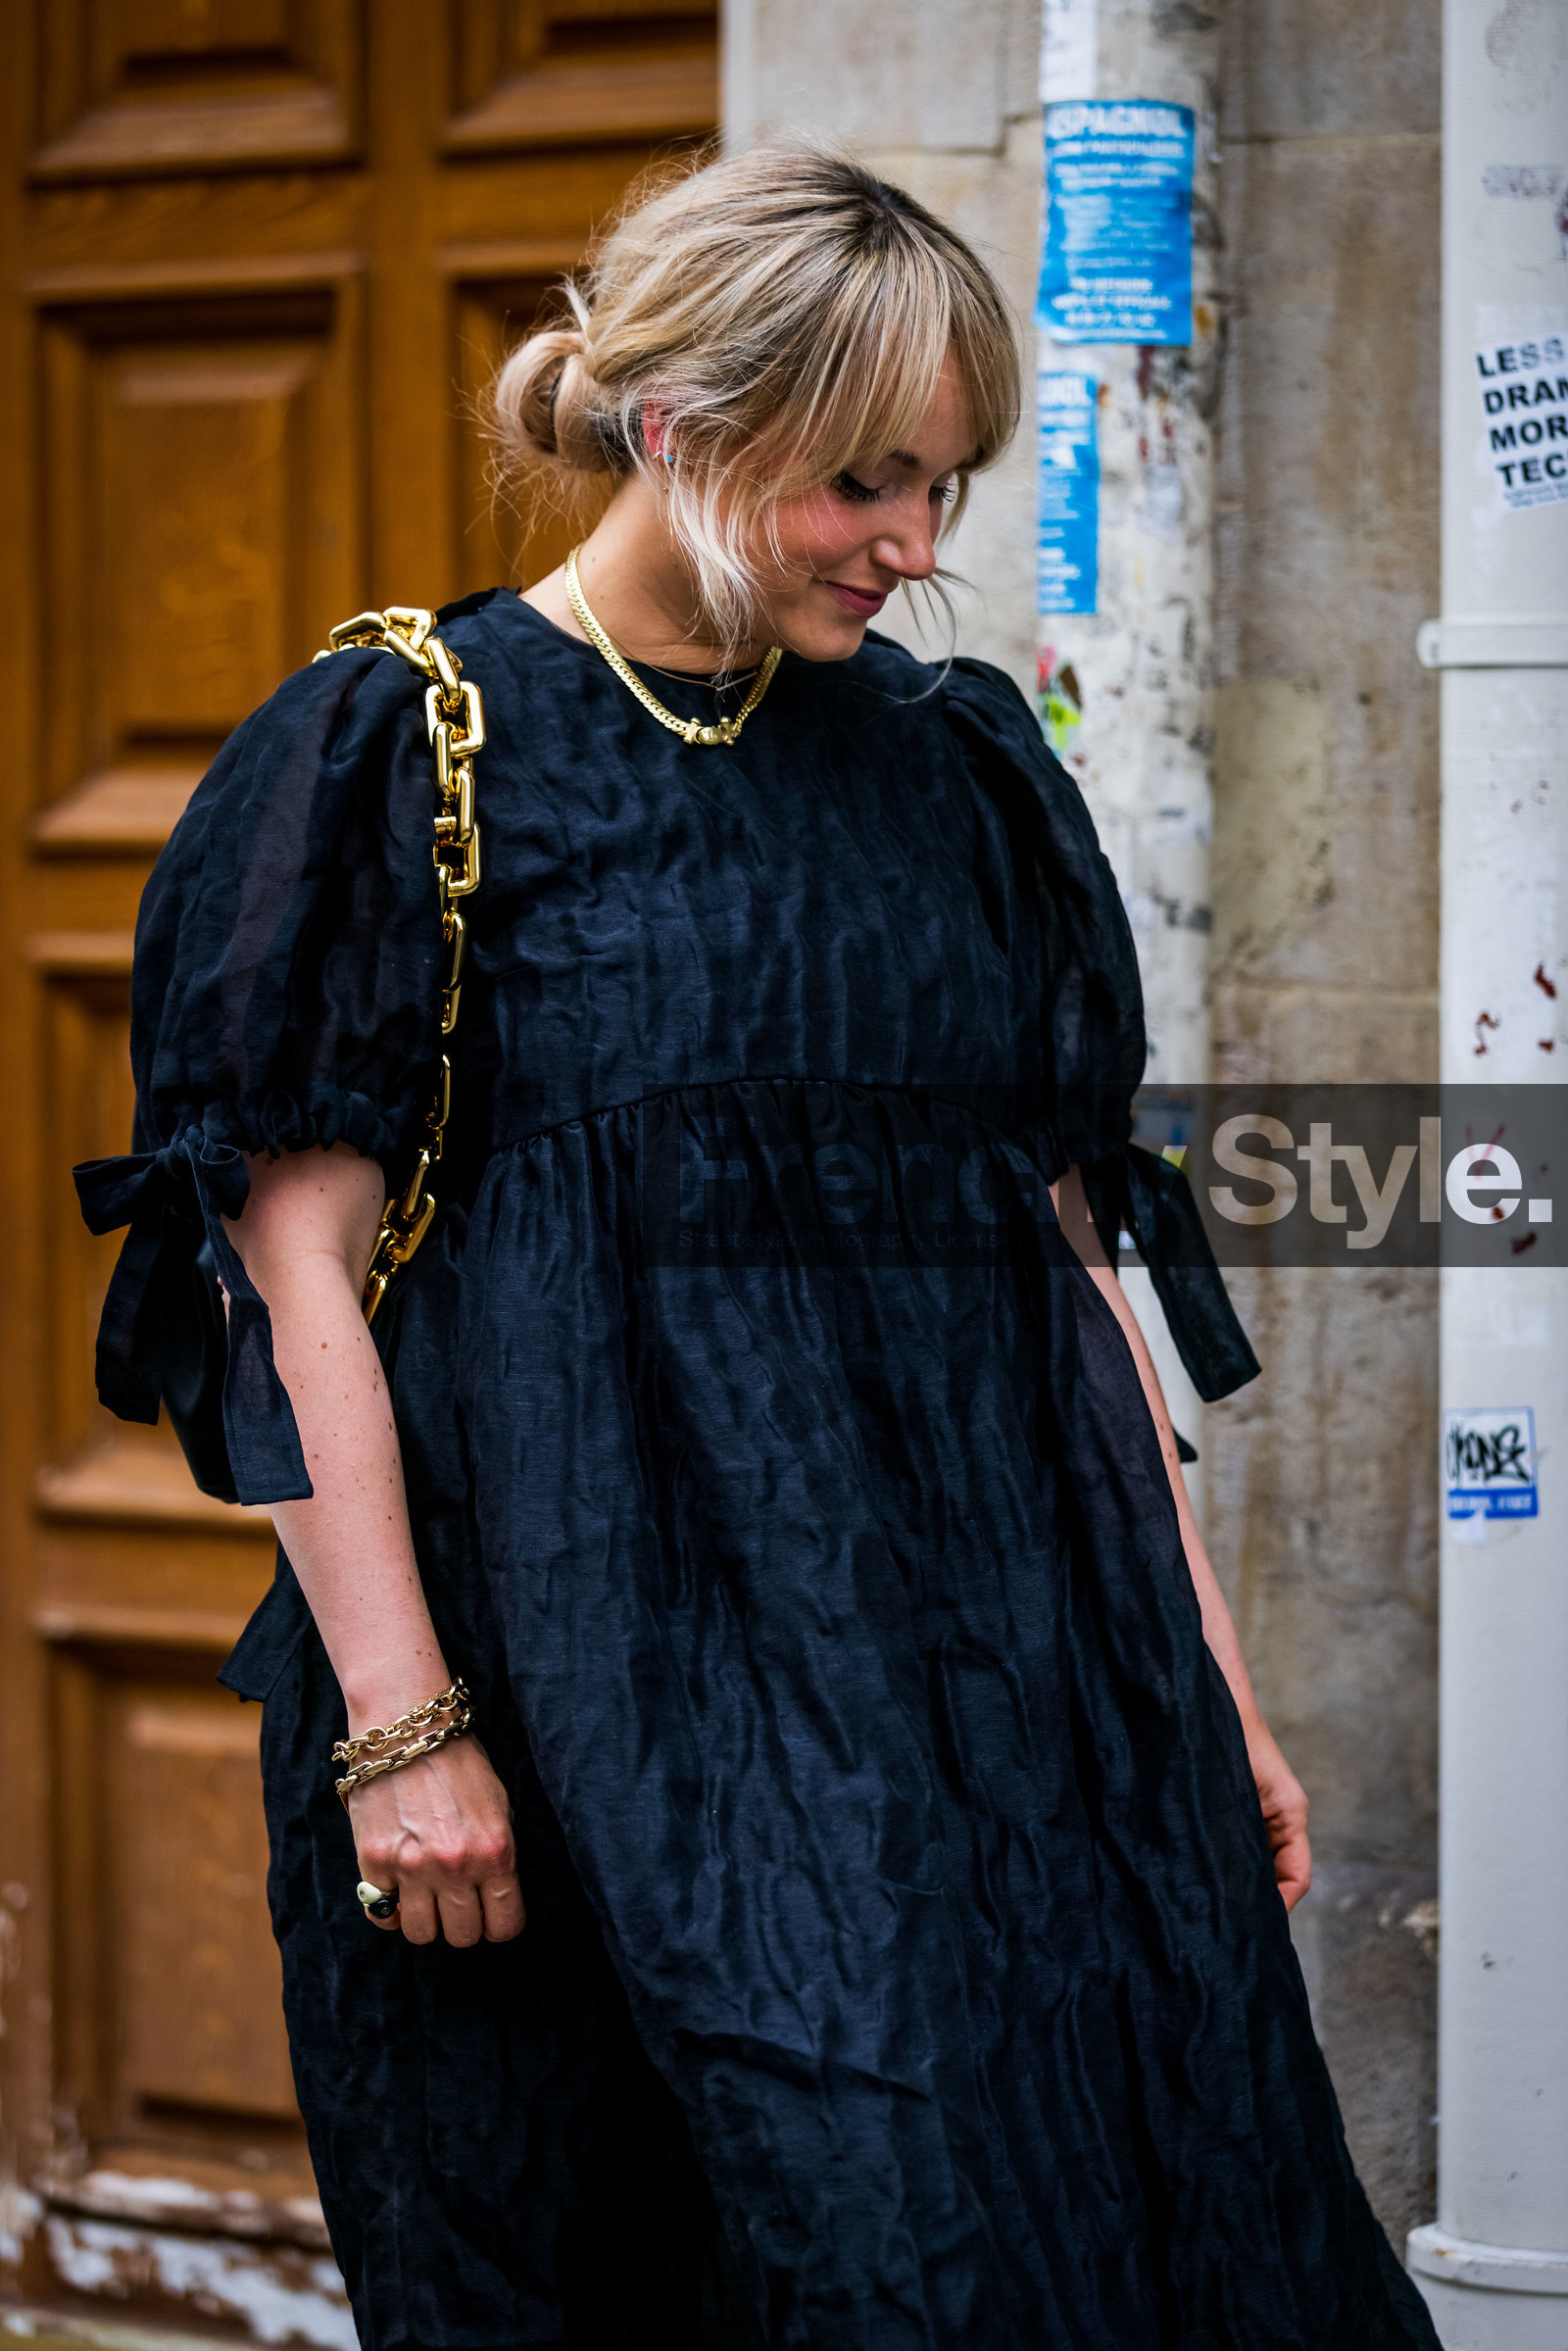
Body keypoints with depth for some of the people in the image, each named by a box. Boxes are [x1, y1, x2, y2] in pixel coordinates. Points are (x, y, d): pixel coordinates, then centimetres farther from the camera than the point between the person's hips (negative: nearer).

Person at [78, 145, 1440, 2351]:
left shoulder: (944, 763, 13)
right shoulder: (408, 749, -3)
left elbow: (1062, 1242, 15)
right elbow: (299, 1263, -8)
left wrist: (1201, 1673, 11)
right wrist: (399, 1727, -15)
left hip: (982, 1667, 5)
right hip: (591, 1660, -5)